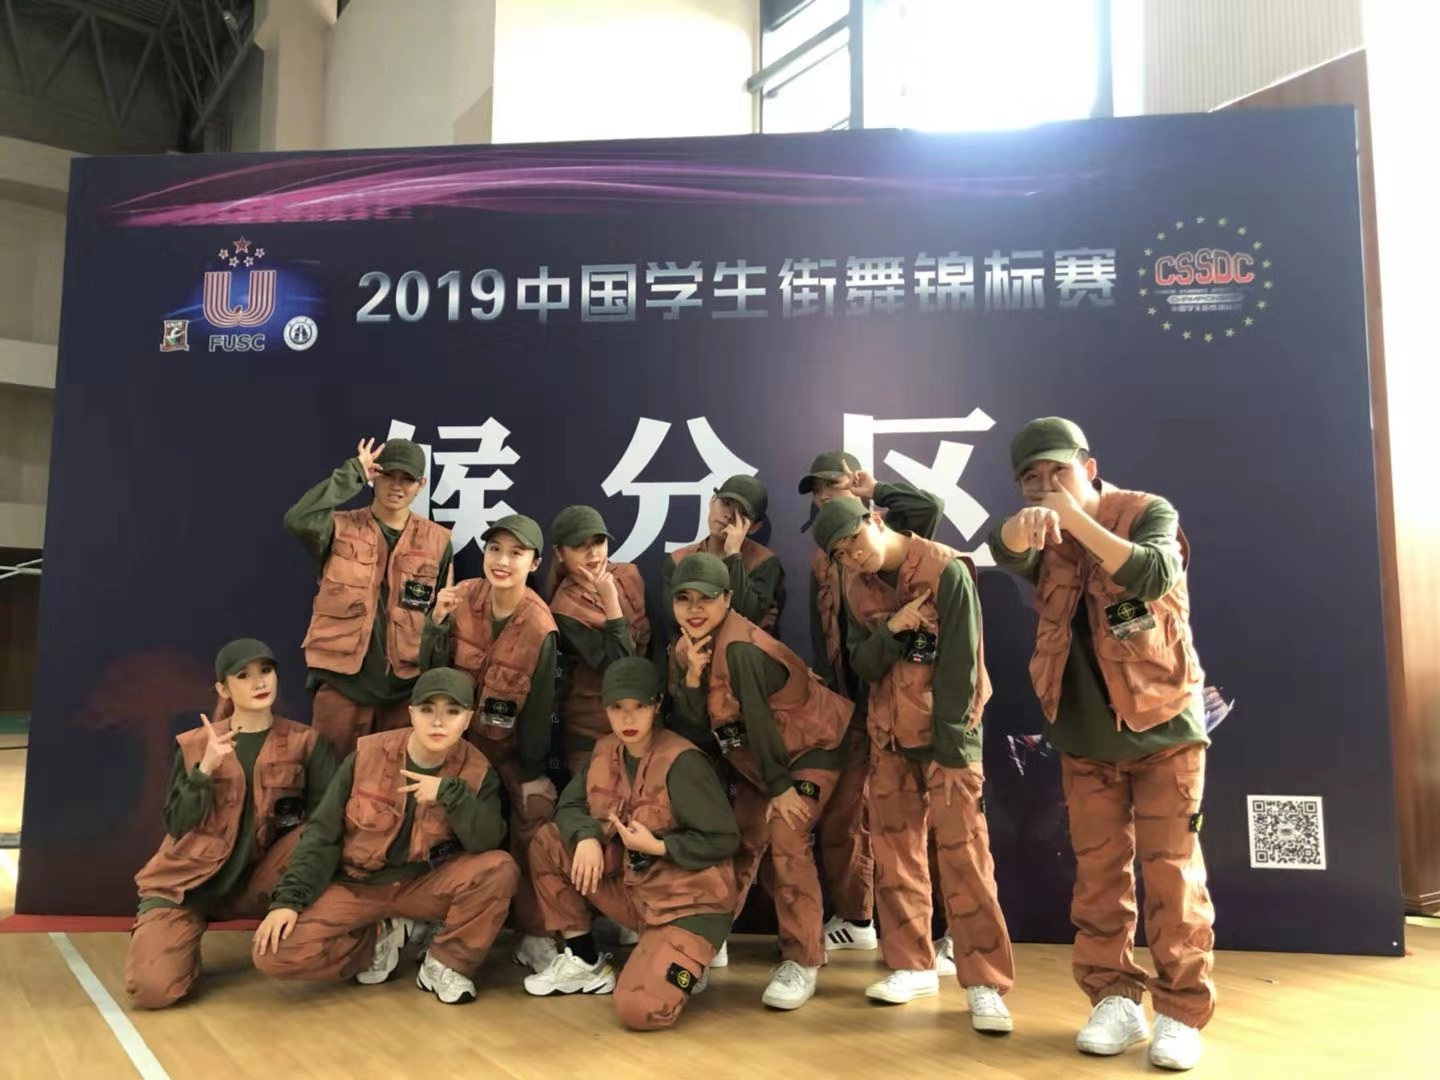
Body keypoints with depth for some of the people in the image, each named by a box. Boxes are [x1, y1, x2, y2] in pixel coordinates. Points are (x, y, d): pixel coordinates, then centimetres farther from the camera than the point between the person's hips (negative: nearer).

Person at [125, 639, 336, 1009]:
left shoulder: (305, 742, -3)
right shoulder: (195, 744, 0)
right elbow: (176, 826, -6)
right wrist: (205, 770, -20)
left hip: (255, 883, 0)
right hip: (186, 884, 0)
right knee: (152, 989, -23)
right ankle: (187, 951, 13)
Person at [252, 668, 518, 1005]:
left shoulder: (476, 771, -9)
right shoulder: (368, 755, -11)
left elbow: (489, 843, -22)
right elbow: (323, 834, -5)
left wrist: (450, 792, -32)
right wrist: (289, 898, -14)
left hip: (426, 885, 0)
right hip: (356, 886, 0)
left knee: (500, 869, -28)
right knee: (273, 953, -21)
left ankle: (445, 964, -5)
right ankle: (383, 937, 5)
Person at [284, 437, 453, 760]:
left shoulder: (437, 541, 4)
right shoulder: (342, 528, 0)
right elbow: (297, 519, -22)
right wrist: (353, 474, -15)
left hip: (405, 688, 1)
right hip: (342, 683, -1)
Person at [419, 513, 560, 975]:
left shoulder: (540, 627, -19)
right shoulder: (462, 597, -13)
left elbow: (539, 706, -11)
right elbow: (430, 670, -8)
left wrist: (533, 771, -7)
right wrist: (437, 623, -25)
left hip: (508, 744, -2)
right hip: (456, 734, 2)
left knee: (534, 822, -10)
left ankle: (533, 935, 5)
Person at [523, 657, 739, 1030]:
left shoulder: (682, 762, -21)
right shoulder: (604, 751, 1)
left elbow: (724, 840, -17)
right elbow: (570, 807, 5)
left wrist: (658, 846, -24)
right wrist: (587, 837, -17)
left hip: (690, 901, -7)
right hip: (631, 887, 7)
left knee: (640, 1010, -24)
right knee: (548, 843, -3)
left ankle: (686, 963, 10)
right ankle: (585, 960, 9)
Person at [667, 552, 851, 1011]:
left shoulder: (740, 648, -32)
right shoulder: (686, 649, -6)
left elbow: (758, 721, -26)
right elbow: (693, 731, -10)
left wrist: (781, 787, -19)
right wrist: (692, 676, -25)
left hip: (811, 747, -7)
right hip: (756, 759, 7)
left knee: (787, 842, -18)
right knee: (742, 840, 8)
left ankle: (802, 962, -5)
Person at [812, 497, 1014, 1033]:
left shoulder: (945, 570, -15)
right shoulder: (856, 586, 3)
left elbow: (960, 661, -16)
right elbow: (862, 665, 0)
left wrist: (949, 742, -16)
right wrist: (891, 631, -20)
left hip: (948, 734, -5)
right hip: (889, 734, 6)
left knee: (962, 853, -7)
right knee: (894, 850, 7)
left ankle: (984, 983, 0)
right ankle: (913, 965, 19)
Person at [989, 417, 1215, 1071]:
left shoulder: (1149, 512, -6)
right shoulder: (1044, 537, 2)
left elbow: (1153, 575, -26)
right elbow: (1008, 552, -22)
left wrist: (1074, 516, -28)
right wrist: (1029, 522, -45)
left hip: (1165, 724, -3)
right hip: (1084, 735, 3)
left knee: (1171, 869, -1)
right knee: (1098, 872, 7)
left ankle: (1181, 1012, 9)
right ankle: (1115, 999, 19)